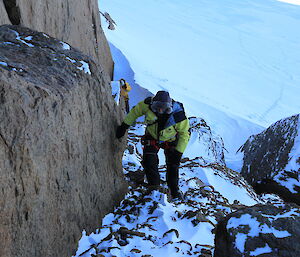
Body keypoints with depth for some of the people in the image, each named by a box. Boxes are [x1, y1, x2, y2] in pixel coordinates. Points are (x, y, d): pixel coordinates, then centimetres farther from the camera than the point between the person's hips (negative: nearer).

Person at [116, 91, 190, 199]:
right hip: (152, 137, 1)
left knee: (173, 165, 1)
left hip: (170, 140, -1)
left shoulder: (178, 114, -34)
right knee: (149, 162, -10)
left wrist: (179, 152, -21)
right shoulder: (148, 104, -29)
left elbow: (184, 134, -20)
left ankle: (174, 189, 19)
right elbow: (135, 111, -9)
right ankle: (154, 187, 6)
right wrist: (124, 125, -5)